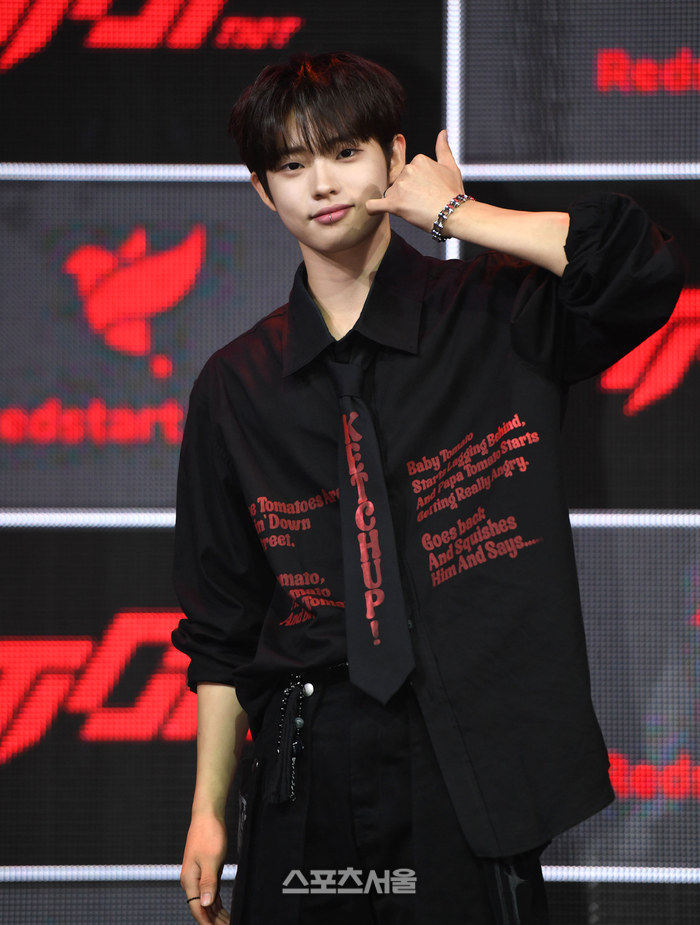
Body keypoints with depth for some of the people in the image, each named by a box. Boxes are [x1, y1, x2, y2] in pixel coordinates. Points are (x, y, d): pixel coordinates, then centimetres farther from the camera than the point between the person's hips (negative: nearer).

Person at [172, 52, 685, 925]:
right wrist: (208, 810, 8)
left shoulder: (498, 320, 2)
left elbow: (643, 269, -20)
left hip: (468, 777, -2)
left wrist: (456, 214, -9)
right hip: (308, 779, 2)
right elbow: (220, 629, 12)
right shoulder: (237, 385, 8)